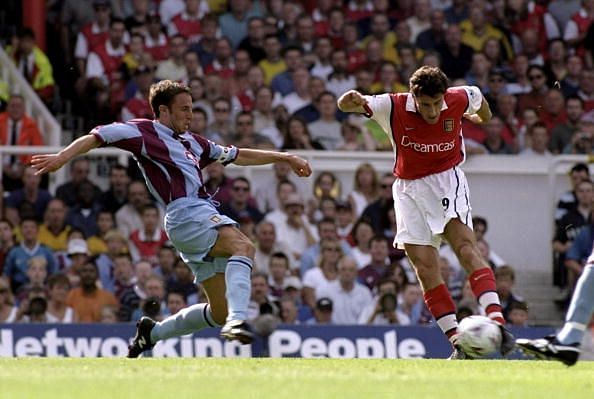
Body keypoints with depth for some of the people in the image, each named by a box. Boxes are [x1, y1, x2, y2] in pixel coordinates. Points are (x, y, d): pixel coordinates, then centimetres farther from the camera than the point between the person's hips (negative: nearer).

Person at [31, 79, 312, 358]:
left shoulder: (191, 142, 27)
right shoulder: (144, 132, 5)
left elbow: (237, 156, 37)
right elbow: (99, 136, -3)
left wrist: (283, 157, 37)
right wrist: (62, 157, -19)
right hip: (186, 215, -9)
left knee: (220, 312, 4)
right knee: (243, 247, -34)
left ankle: (152, 332, 23)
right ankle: (237, 321, -54)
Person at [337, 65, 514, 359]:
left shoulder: (459, 100, -11)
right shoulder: (393, 107, -14)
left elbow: (477, 97, 12)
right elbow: (346, 105, -16)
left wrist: (482, 117, 34)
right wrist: (351, 101, -40)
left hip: (447, 180, -2)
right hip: (409, 189, 2)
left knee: (465, 247, -25)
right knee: (425, 268, -7)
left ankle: (497, 322, -37)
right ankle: (458, 342, -4)